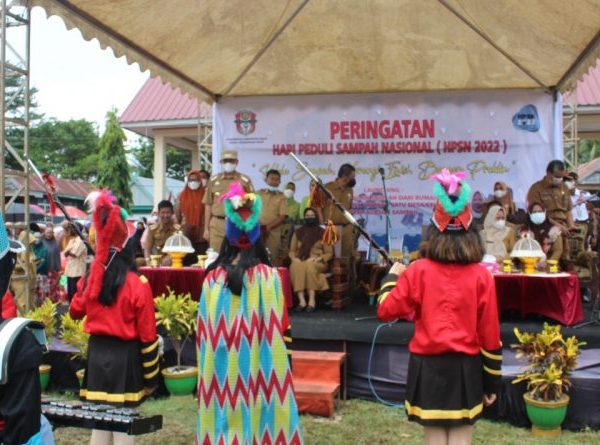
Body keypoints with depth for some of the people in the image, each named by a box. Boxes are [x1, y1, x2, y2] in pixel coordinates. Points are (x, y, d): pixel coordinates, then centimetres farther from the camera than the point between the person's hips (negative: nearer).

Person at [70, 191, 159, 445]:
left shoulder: (90, 279, -3)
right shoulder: (138, 285, -14)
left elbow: (75, 312, 17)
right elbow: (147, 335, -9)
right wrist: (150, 376, 0)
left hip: (97, 353, 4)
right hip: (125, 356, -4)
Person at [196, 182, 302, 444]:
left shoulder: (213, 277, -4)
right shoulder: (267, 276, -10)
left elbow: (204, 330, 3)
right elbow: (280, 326, -4)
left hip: (220, 364, 2)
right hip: (256, 363, -2)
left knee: (224, 411, 10)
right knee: (256, 411, 5)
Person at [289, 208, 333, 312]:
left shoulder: (323, 233, 8)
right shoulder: (298, 232, 17)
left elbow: (329, 253, 3)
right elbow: (292, 250, 16)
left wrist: (317, 258, -14)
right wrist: (294, 258, -6)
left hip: (317, 263, -2)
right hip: (300, 261, 2)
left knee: (309, 266, -38)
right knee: (296, 267, -35)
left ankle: (312, 301, -38)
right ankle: (301, 300, -39)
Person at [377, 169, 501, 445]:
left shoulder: (418, 271, -8)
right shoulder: (481, 276, -6)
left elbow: (385, 310, -2)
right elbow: (490, 334, -3)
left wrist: (392, 276, 15)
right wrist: (491, 381, 8)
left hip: (428, 368, 0)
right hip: (466, 369, 0)